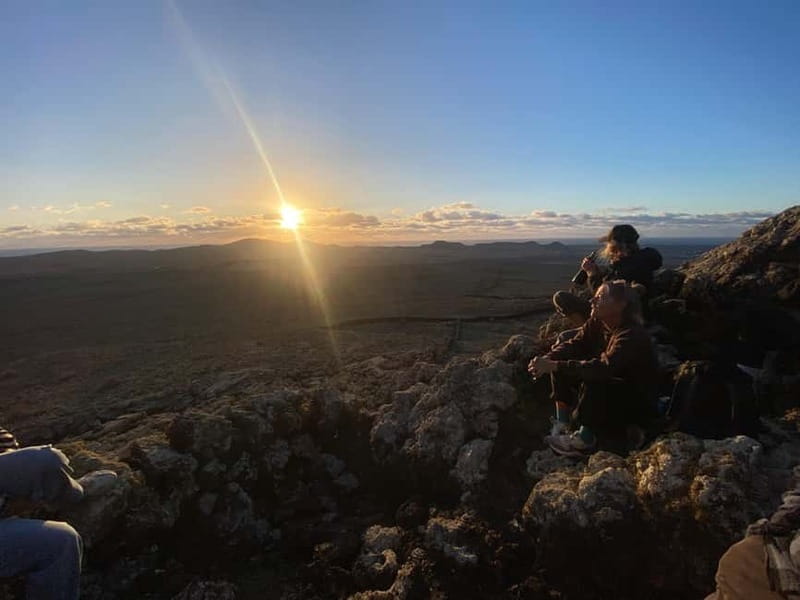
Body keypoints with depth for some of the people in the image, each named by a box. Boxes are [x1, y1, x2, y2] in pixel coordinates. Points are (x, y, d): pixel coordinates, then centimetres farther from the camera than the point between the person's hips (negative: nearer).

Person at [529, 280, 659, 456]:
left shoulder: (633, 335, -29)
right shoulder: (597, 323, -6)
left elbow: (603, 368, -41)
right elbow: (573, 345, -12)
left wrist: (554, 365, -45)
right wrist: (547, 359, -33)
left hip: (638, 404, -7)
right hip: (608, 393, 7)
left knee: (593, 382, -35)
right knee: (562, 366, -9)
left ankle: (585, 439, -16)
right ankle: (561, 427, -6)